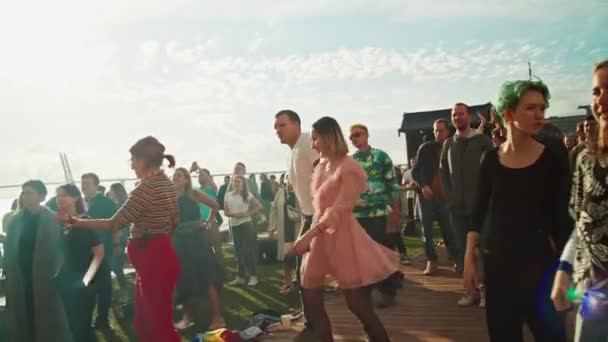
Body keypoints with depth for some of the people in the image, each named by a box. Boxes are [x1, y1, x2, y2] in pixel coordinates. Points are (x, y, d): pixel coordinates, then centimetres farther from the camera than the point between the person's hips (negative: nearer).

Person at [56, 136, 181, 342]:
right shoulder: (169, 184, 10)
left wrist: (73, 221, -9)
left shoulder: (147, 188, -19)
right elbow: (173, 223, 17)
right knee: (143, 322, 21)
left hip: (153, 259, -10)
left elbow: (113, 224, -17)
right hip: (160, 254, 10)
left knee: (159, 324, 3)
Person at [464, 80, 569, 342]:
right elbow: (479, 213, 3)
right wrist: (469, 258, 1)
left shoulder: (551, 159, -5)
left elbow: (560, 216, -1)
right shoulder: (491, 160, -1)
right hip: (496, 259, 2)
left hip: (538, 258, -1)